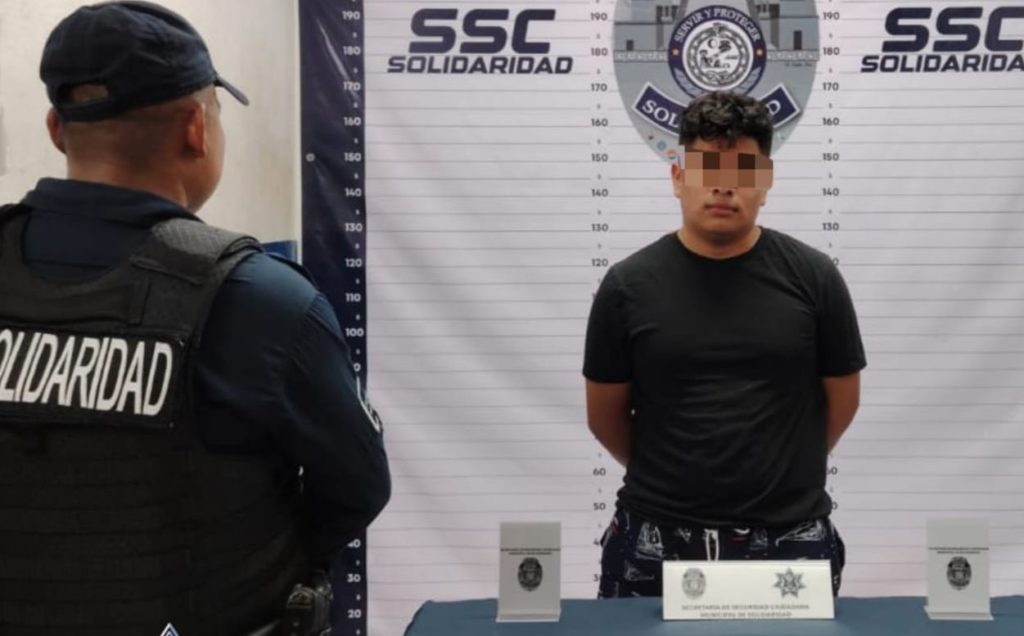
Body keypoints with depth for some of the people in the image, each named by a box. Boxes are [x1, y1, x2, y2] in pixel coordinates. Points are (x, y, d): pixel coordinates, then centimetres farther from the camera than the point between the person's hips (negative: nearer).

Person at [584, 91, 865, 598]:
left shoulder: (813, 276, -2)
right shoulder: (628, 285, -3)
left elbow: (841, 400, 9)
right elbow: (605, 415, 6)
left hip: (789, 539, 0)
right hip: (655, 541, 0)